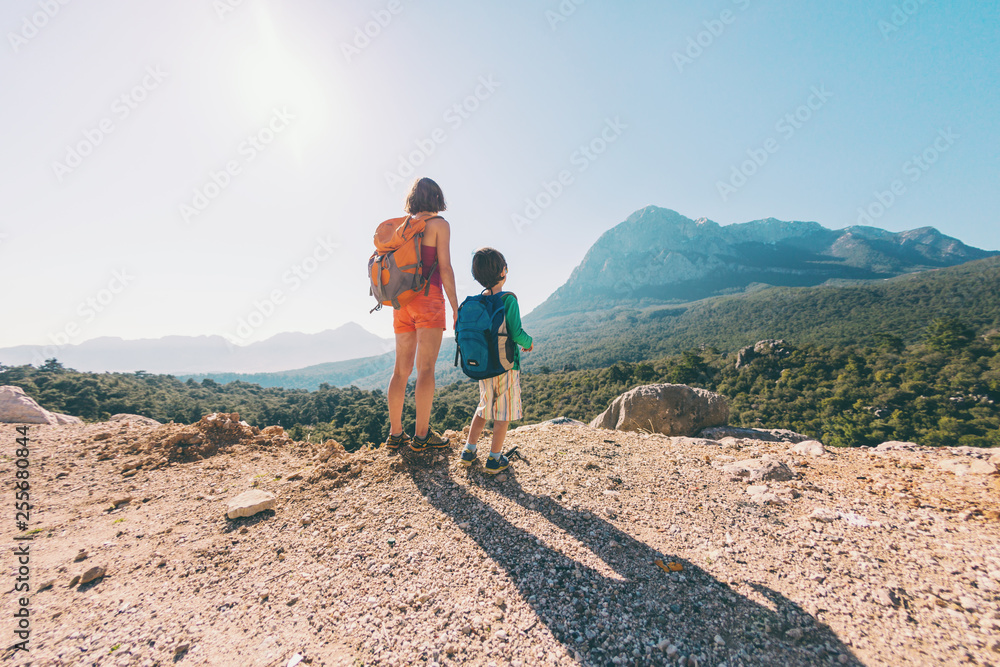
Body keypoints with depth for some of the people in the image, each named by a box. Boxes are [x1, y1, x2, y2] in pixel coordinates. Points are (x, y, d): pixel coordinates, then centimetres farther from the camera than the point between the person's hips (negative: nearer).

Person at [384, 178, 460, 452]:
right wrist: (455, 307, -6)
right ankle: (421, 434, -1)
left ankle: (395, 433, 13)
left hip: (402, 300, 6)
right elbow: (445, 267, -8)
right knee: (426, 368, -5)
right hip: (428, 297, -6)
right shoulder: (439, 224, 0)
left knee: (401, 369, 7)